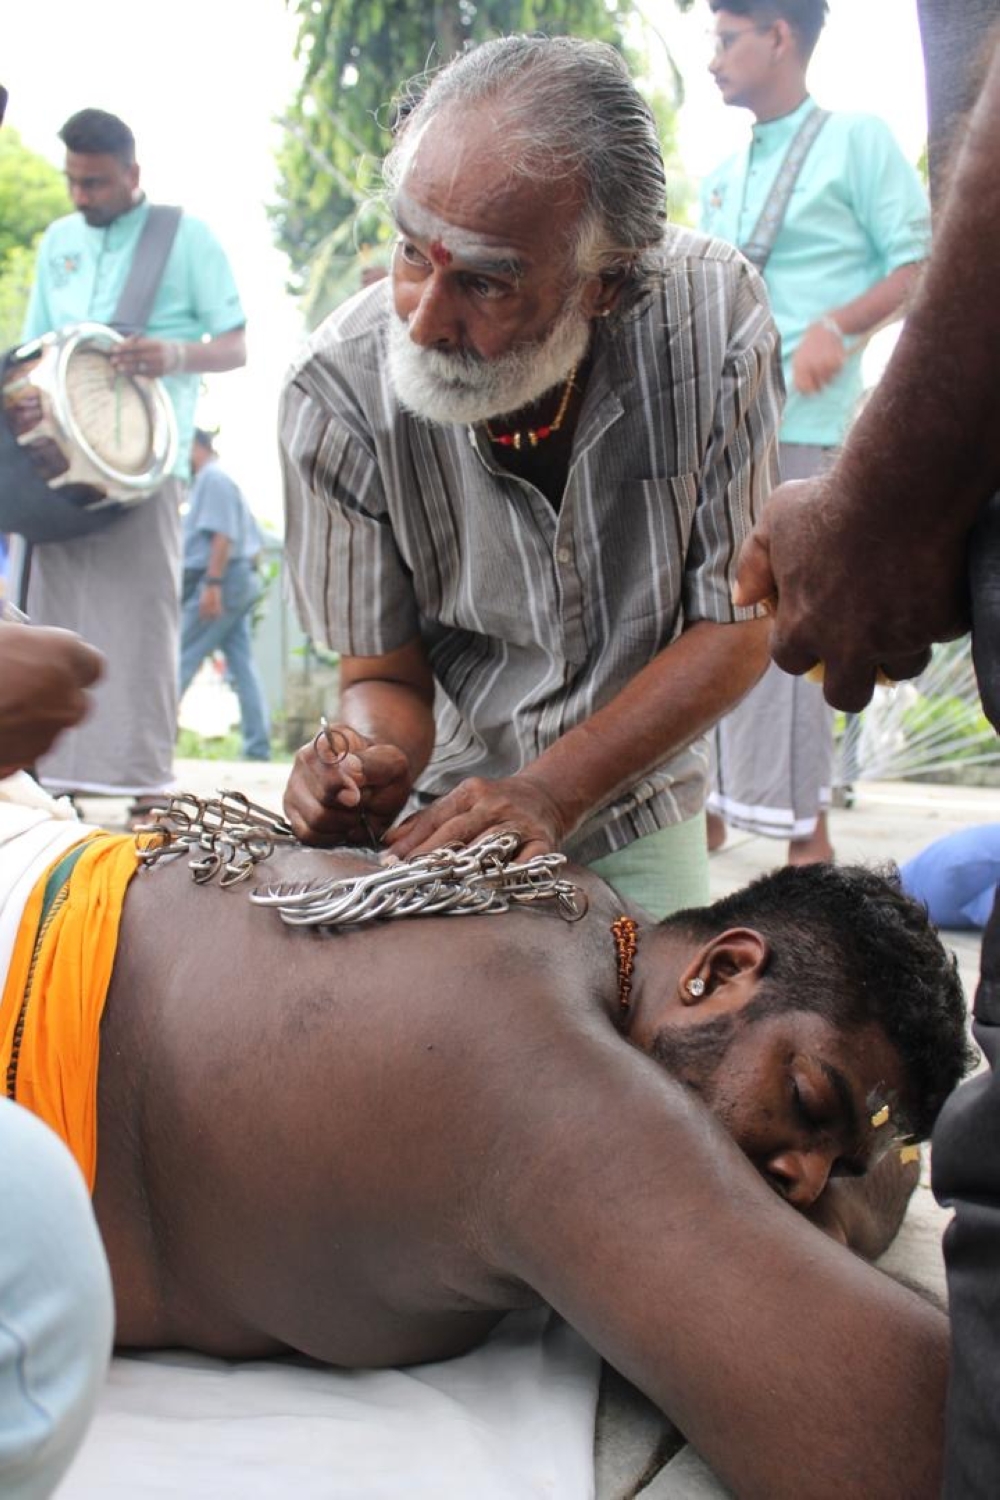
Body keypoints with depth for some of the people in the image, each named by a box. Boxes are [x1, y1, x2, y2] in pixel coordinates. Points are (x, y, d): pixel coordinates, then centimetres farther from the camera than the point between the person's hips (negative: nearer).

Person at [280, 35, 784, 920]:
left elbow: (737, 623, -17)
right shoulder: (338, 394, -26)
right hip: (439, 816, -1)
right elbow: (383, 676, -12)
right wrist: (373, 768, -36)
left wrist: (552, 793, -29)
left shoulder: (714, 317, -25)